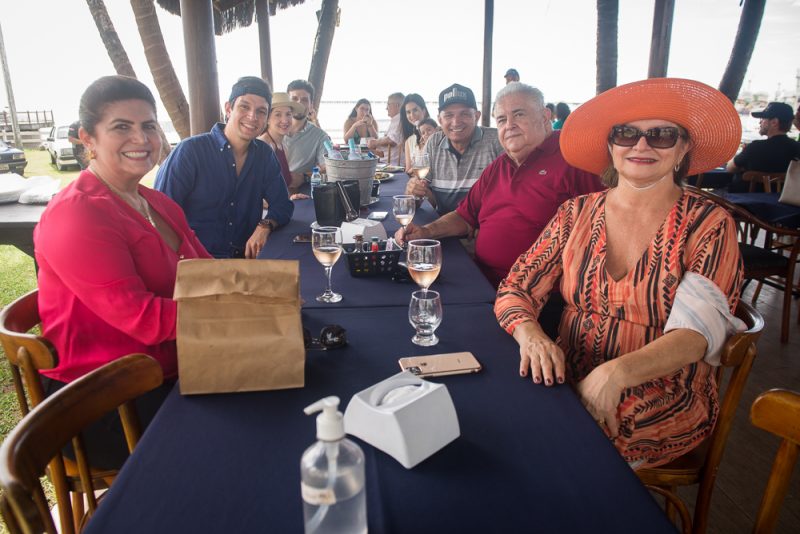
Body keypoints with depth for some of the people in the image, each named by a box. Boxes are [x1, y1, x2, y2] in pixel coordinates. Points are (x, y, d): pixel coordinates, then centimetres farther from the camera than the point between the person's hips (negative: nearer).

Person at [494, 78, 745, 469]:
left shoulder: (708, 224, -4)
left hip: (663, 402, -3)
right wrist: (530, 334, -22)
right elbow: (515, 289, 1)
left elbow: (696, 334, -14)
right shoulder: (577, 213, 5)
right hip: (567, 382, 3)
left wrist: (617, 373, -32)